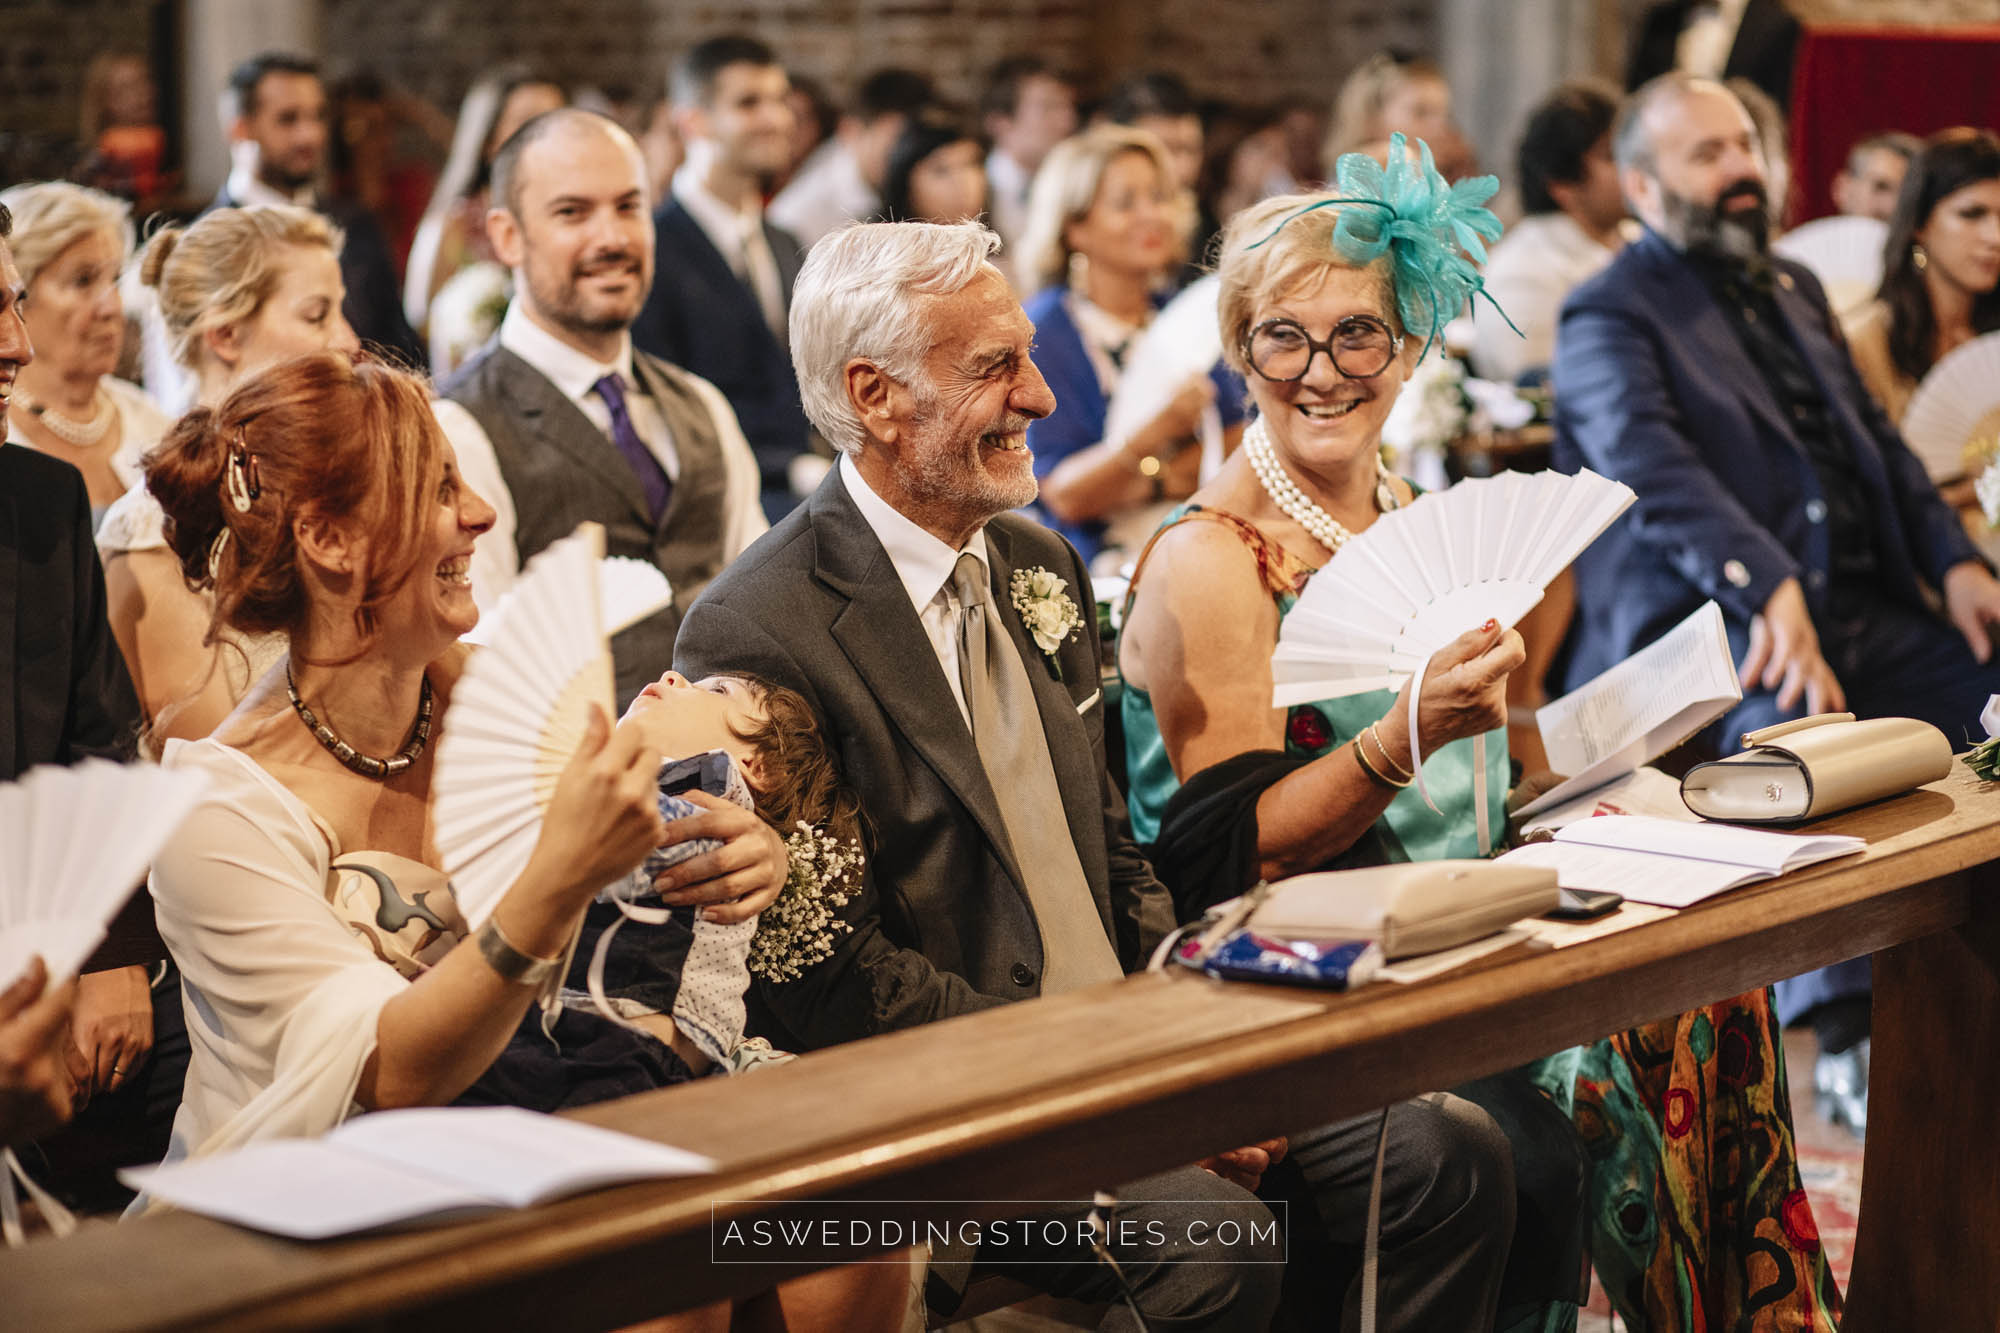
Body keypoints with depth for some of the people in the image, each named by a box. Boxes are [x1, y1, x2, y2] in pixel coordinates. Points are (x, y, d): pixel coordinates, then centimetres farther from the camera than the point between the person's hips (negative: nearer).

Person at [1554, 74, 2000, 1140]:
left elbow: (1876, 438, 24)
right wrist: (1767, 588, -31)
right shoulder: (1609, 316, 1)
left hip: (1861, 609, 8)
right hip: (1707, 618, -7)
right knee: (1799, 718, -37)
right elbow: (1651, 465, -16)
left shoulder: (1793, 290, 26)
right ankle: (1849, 1031, -36)